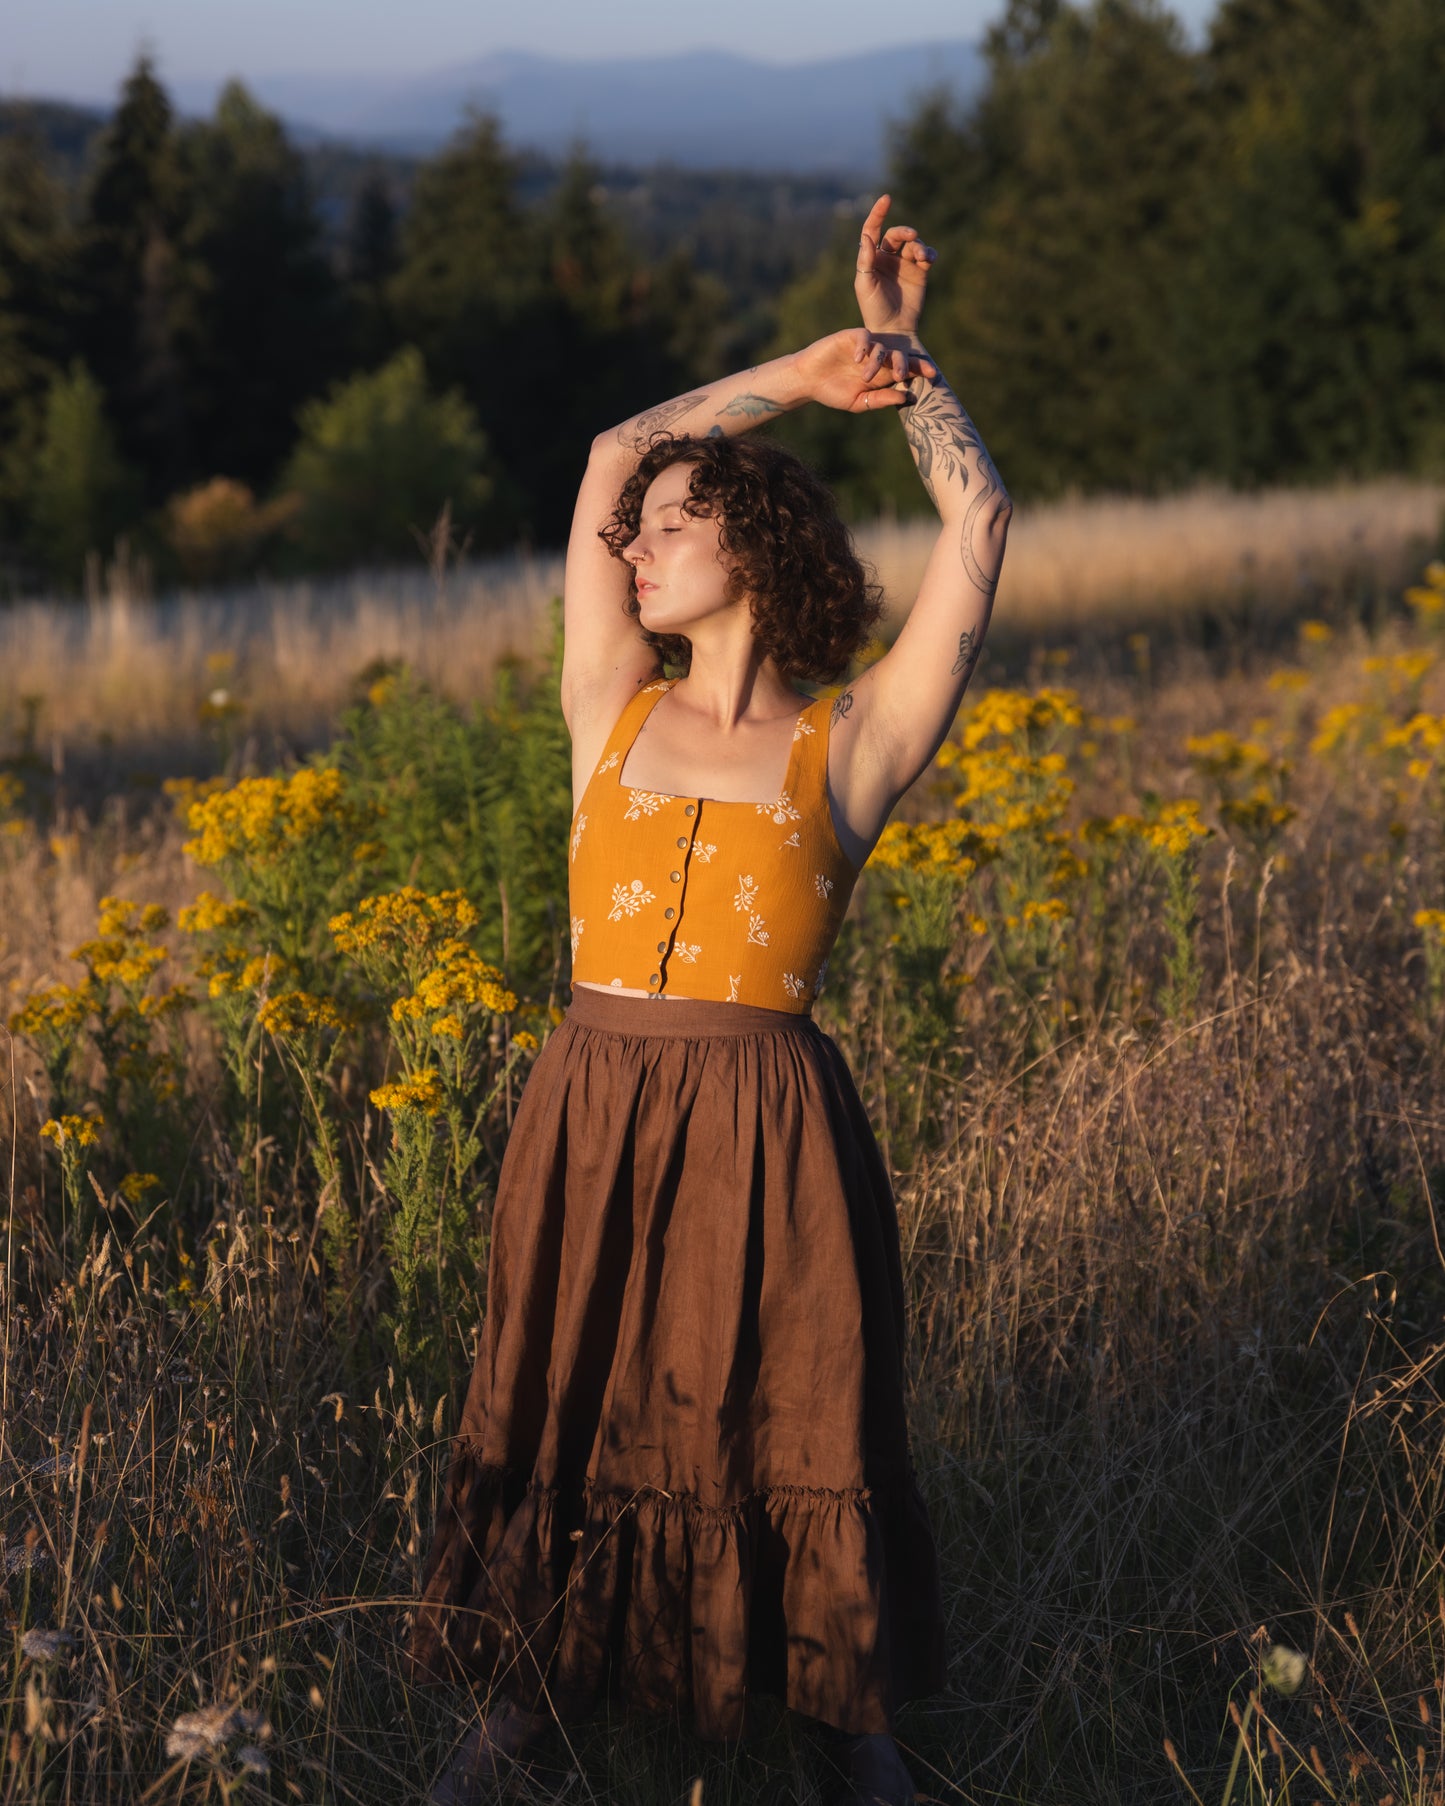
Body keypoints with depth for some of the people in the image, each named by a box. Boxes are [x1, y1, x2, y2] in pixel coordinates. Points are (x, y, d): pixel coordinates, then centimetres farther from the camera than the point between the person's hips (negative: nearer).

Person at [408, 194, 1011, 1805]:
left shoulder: (853, 745, 3)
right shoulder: (612, 714, 11)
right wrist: (804, 374, 16)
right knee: (568, 1419, 10)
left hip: (768, 1137, -2)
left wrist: (896, 354, 12)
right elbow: (611, 456, 15)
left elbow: (979, 528, 2)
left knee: (793, 1430, 6)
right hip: (590, 1117, 3)